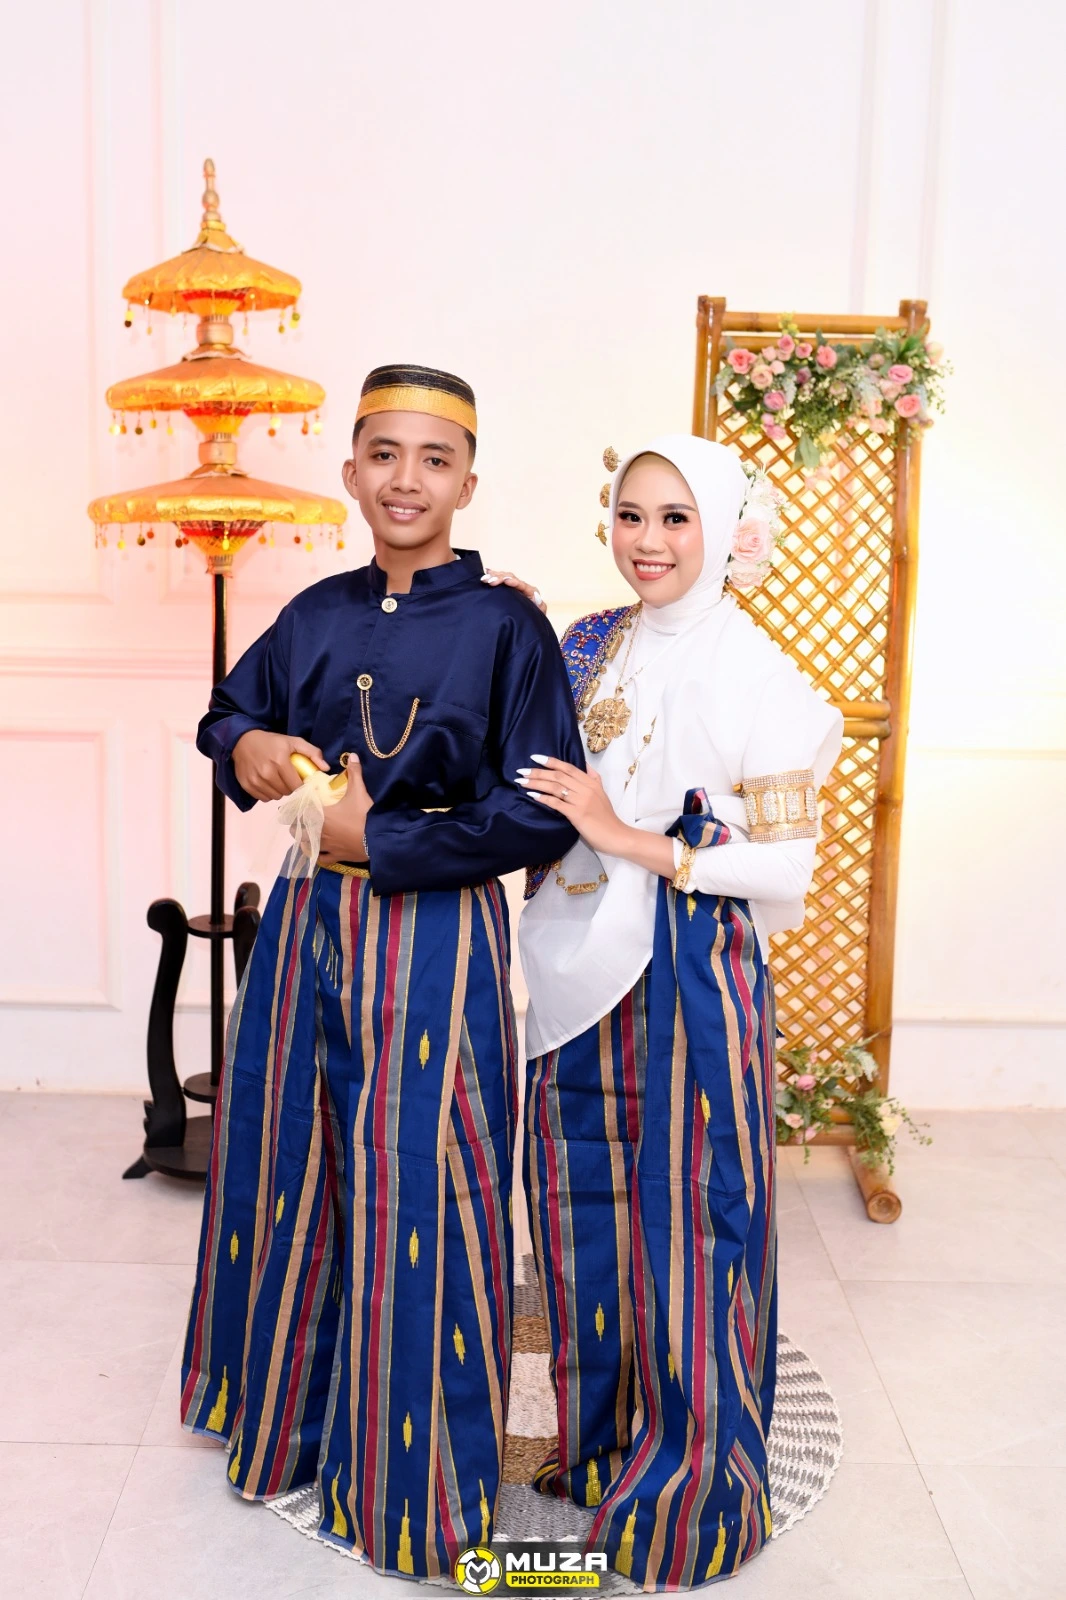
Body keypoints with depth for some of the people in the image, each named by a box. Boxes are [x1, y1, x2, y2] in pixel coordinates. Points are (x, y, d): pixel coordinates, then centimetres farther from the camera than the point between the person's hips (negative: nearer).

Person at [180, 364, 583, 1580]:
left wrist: (381, 839, -14)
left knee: (415, 1188, 4)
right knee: (291, 1168, 17)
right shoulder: (317, 616, 5)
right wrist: (244, 747, -5)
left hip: (433, 939, -5)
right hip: (308, 922, 5)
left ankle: (419, 1471, 27)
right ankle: (292, 1414, 43)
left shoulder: (504, 627, -9)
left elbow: (540, 818, -13)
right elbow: (230, 709, 18)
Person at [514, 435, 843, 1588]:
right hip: (583, 966, 6)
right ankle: (600, 1442, 37)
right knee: (587, 1201, 15)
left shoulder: (759, 679, -11)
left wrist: (633, 840, -19)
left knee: (683, 1209, 5)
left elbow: (788, 863, -13)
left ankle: (690, 1479, 27)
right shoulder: (588, 649, 7)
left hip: (688, 974, -5)